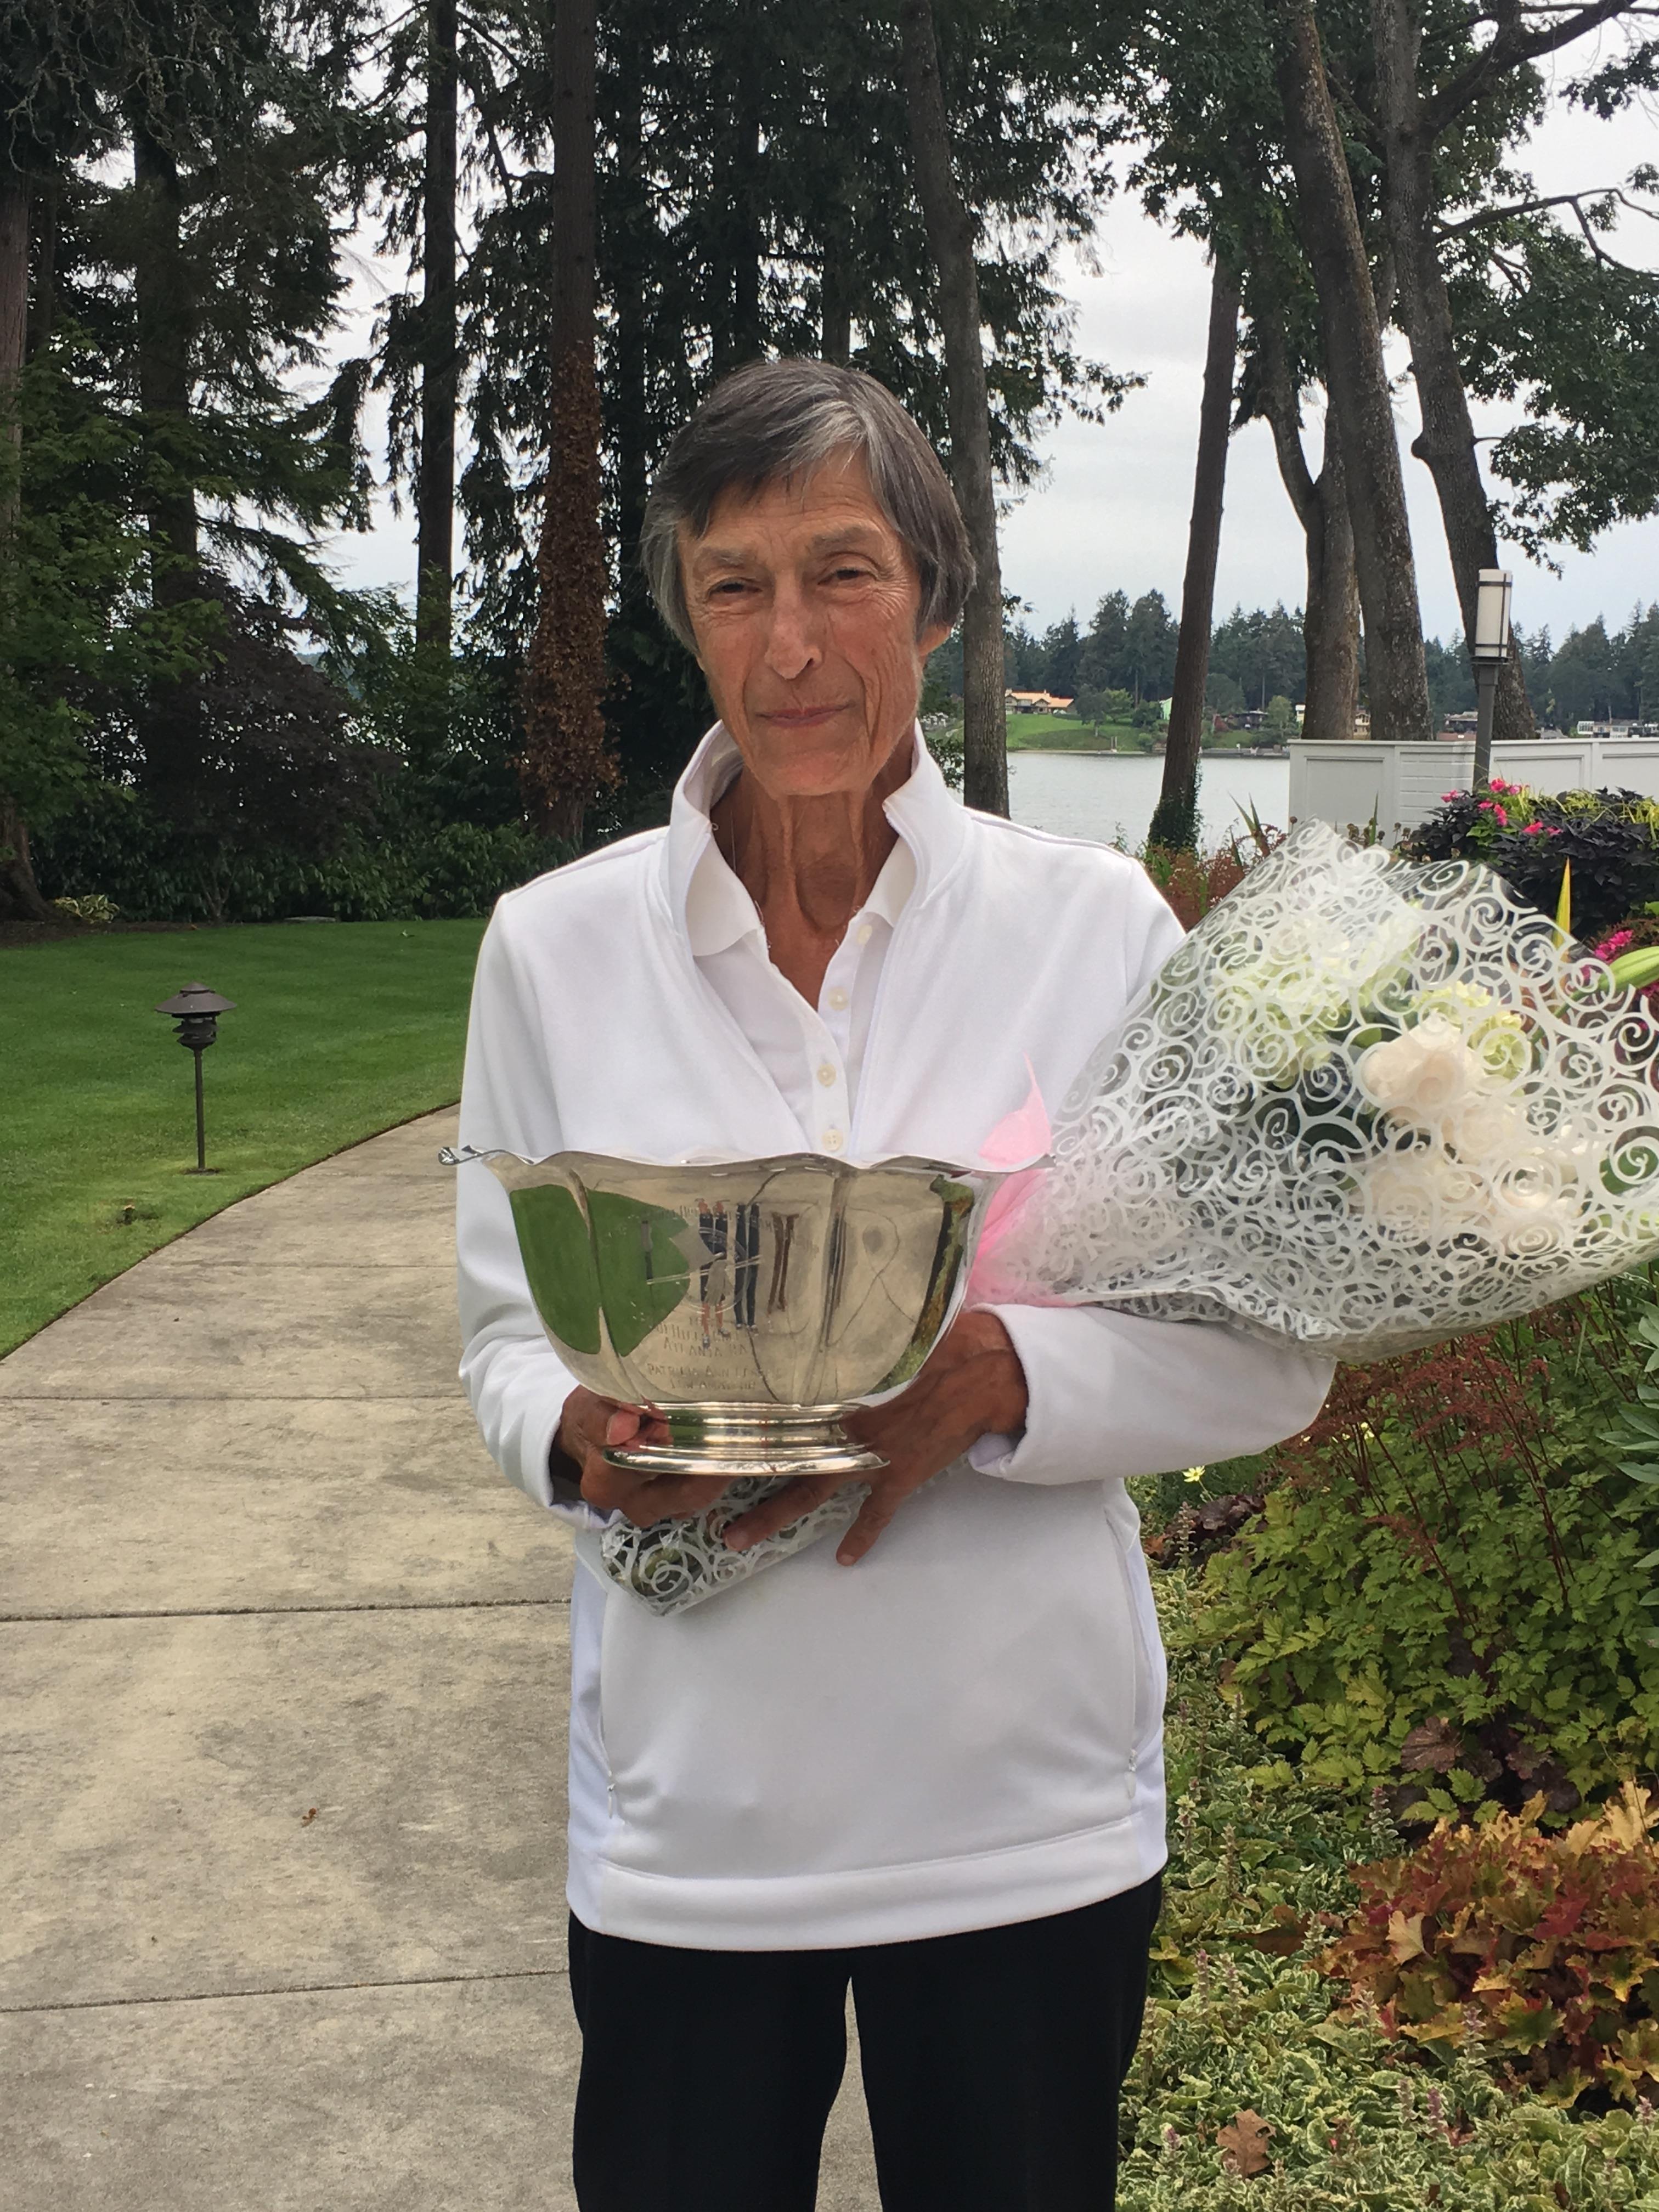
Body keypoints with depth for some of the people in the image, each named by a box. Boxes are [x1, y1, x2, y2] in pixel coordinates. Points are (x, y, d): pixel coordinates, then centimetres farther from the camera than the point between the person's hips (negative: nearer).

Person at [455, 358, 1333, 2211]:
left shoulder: (1096, 924, -6)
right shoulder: (554, 943, -3)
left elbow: (1269, 1348, -4)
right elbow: (504, 1334, 5)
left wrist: (995, 1380, -21)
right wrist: (582, 1439, -17)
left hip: (1027, 1817, 0)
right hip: (686, 1815, 1)